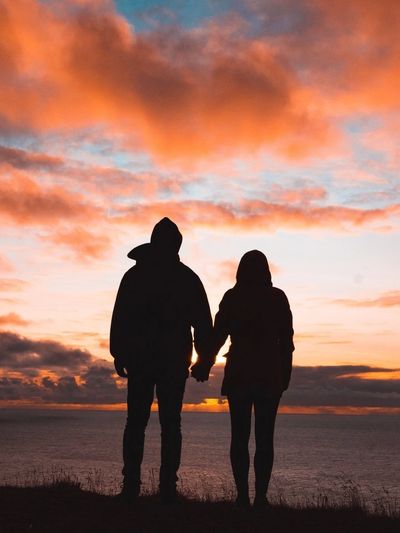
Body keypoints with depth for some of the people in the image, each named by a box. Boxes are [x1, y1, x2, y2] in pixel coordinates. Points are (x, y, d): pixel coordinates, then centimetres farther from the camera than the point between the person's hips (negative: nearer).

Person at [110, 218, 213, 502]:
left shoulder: (134, 275, 3)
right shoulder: (188, 278, 2)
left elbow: (120, 318, 0)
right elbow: (203, 322, 2)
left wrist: (119, 355, 5)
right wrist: (205, 358, 8)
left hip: (140, 359, 0)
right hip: (175, 361, 0)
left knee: (136, 421, 6)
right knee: (170, 424, 3)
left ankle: (131, 484, 0)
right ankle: (168, 486, -2)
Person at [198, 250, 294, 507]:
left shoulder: (231, 297, 1)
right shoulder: (277, 297, 1)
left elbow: (218, 335, 1)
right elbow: (287, 339, 0)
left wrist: (205, 363, 12)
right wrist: (286, 374, 7)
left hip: (238, 375, 0)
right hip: (270, 375, 0)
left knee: (240, 436, 5)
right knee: (265, 437, 3)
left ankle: (243, 495, 1)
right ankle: (261, 495, -2)